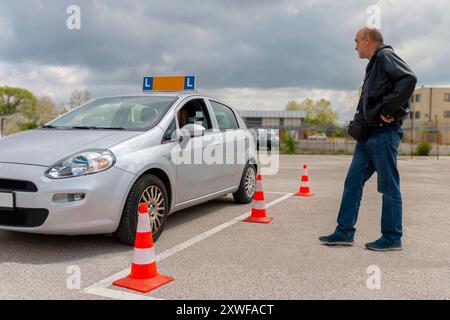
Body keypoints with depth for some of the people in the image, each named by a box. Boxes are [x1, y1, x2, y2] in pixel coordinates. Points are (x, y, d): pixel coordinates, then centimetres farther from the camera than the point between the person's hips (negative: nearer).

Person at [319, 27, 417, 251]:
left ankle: (392, 238, 10)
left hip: (384, 132, -10)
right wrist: (364, 116, 8)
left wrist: (386, 111, -20)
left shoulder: (385, 56, -6)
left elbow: (409, 79, -22)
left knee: (389, 187, 0)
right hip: (369, 133, 10)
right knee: (353, 182, 9)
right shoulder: (373, 65, 22)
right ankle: (344, 232, 15)